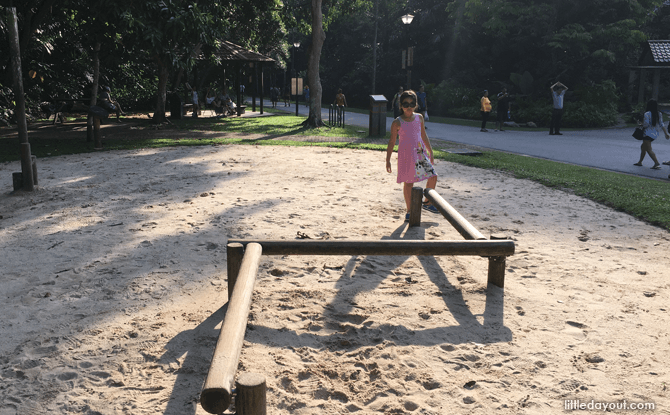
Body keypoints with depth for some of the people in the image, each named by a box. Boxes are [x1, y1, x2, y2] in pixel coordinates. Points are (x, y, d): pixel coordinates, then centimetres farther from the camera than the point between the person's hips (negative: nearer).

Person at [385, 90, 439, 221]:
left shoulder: (419, 118, 6)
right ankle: (409, 211, 14)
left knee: (433, 176, 0)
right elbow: (392, 142, -4)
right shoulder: (397, 123, -7)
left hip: (420, 153, 5)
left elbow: (424, 136, 16)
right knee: (408, 182, 1)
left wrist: (431, 153, 18)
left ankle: (427, 203, 20)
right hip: (406, 154, -5)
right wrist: (388, 160, -5)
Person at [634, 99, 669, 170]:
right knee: (643, 147, 22)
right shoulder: (659, 114, 7)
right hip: (655, 134, 8)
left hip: (648, 133, -8)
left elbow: (646, 125, -16)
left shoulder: (647, 114, -13)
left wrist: (641, 123, 4)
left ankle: (657, 163, -22)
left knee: (649, 149, -10)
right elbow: (661, 125, 4)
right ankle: (640, 162, 29)